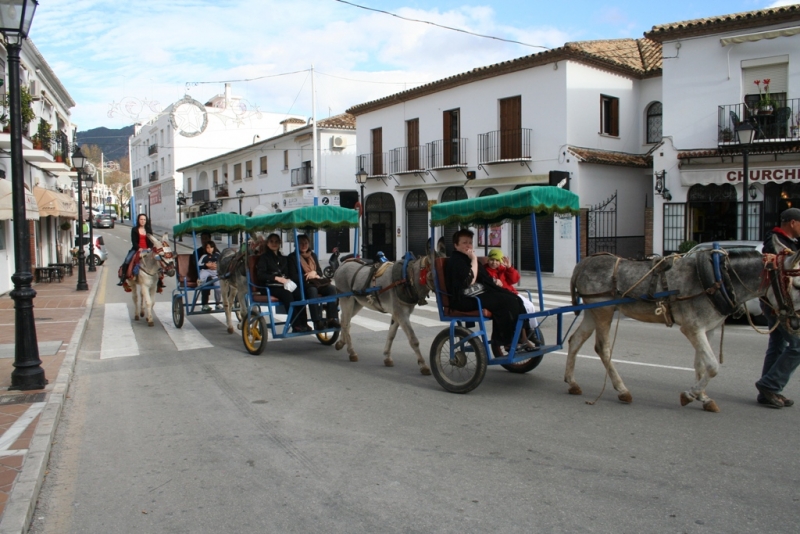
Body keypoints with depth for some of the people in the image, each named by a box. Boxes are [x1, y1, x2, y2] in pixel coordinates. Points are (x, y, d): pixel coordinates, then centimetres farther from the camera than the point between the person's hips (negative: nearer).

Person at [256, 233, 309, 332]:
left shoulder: (283, 258, 27)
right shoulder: (264, 257, 10)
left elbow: (289, 273, 21)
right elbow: (260, 274, -5)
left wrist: (288, 280, -5)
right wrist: (276, 278, -19)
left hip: (284, 285, 5)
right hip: (269, 287, -4)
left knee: (299, 293, -29)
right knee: (287, 294, -36)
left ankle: (303, 323, -34)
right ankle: (296, 325, -40)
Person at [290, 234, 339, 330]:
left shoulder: (313, 255, 23)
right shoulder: (292, 257, 7)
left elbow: (320, 272, 21)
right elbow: (294, 276, -3)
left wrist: (314, 273, -3)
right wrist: (308, 277, -11)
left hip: (316, 283, 5)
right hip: (302, 285, -5)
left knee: (331, 288, -24)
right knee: (312, 290, -38)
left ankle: (332, 319, -31)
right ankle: (317, 321, -43)